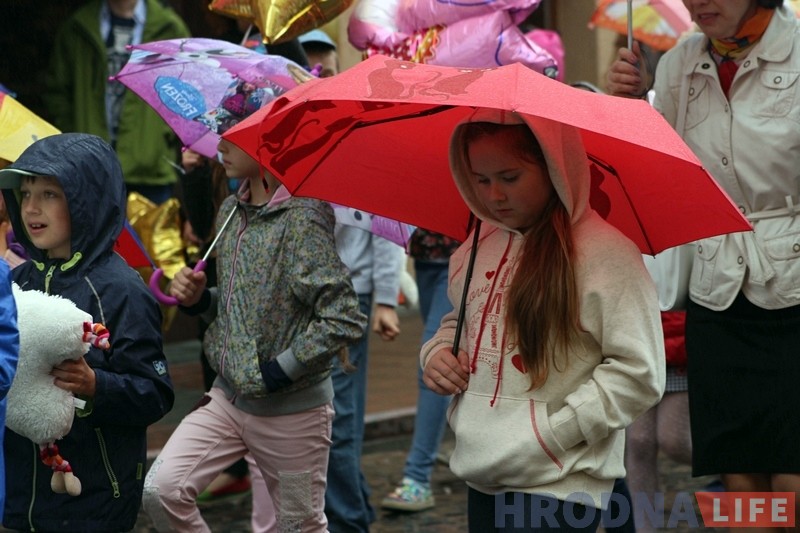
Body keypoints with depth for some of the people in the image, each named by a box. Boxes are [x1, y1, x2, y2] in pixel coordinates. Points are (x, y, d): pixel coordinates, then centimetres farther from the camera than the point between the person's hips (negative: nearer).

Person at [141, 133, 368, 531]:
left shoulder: (302, 218, -19)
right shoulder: (230, 211, 6)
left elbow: (344, 321, -23)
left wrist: (277, 372, -20)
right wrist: (198, 298, -1)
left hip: (292, 409, -7)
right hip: (229, 395, 7)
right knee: (160, 490, -8)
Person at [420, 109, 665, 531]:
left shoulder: (604, 254, -13)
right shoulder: (480, 247, 9)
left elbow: (639, 373, -15)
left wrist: (552, 434, -16)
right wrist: (437, 354, 4)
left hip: (557, 489, -7)